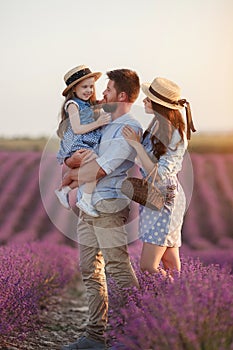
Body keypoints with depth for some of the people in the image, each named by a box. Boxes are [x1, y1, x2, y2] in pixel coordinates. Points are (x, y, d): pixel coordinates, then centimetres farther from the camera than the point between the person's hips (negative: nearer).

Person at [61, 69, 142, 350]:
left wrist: (71, 174, -1)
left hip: (109, 206, -9)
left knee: (118, 269, -7)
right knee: (90, 271, 9)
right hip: (88, 206, 9)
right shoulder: (106, 125, 18)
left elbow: (98, 170, -17)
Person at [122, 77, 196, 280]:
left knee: (148, 266, -11)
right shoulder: (157, 125, 7)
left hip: (164, 200, -9)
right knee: (171, 266, 11)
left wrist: (137, 145, -23)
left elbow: (159, 175, -23)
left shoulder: (175, 137, -18)